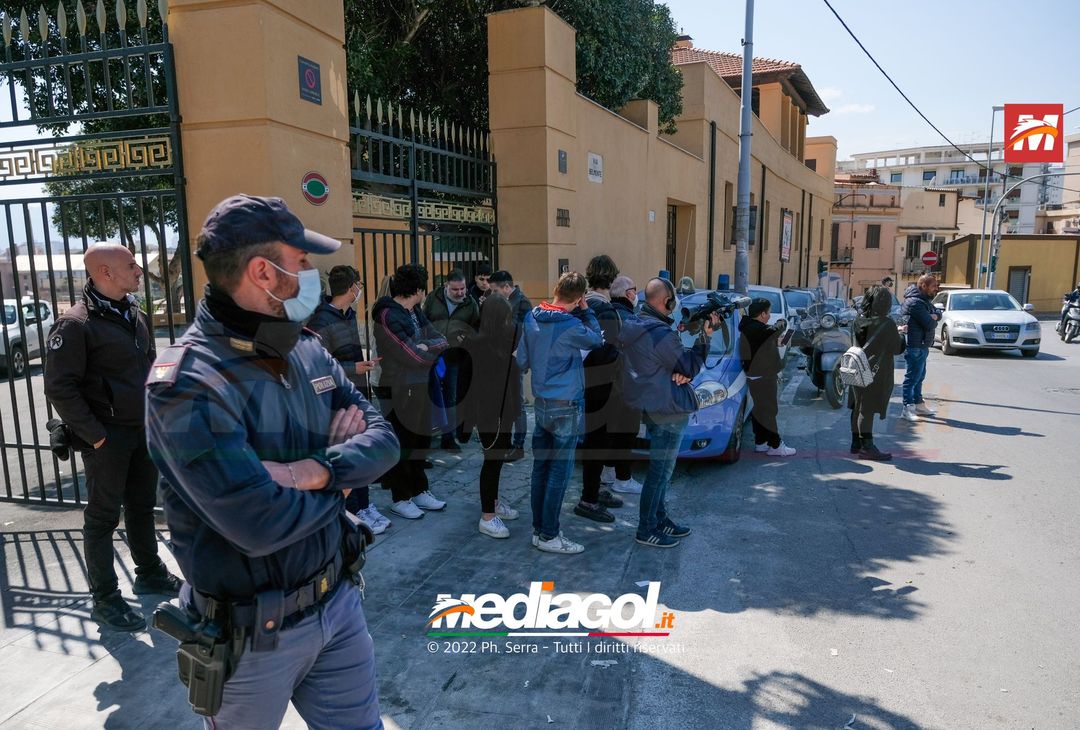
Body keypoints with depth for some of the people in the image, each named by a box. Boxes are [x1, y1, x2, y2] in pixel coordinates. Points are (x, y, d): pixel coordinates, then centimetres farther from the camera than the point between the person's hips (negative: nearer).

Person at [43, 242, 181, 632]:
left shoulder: (136, 315, 8)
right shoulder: (75, 324, -16)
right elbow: (60, 388, -17)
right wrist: (95, 435, -18)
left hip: (143, 429, 7)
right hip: (107, 436, -7)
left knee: (142, 505, 19)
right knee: (103, 517, 5)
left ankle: (150, 574, 36)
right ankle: (105, 600, 16)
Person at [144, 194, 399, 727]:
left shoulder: (307, 350, 0)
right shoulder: (187, 383, -24)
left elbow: (383, 439, -3)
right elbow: (259, 525, -32)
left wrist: (319, 470, -23)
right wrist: (340, 466, -14)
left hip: (338, 600, 6)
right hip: (254, 634, -6)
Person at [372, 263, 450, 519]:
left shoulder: (415, 312, 10)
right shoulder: (388, 316, -18)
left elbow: (441, 340, 4)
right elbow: (413, 357, -23)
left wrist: (427, 347, -16)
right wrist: (433, 349, -5)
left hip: (421, 389, 8)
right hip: (399, 393, -8)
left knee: (420, 443, 17)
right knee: (401, 447, 5)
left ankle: (419, 491, 31)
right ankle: (400, 499, 19)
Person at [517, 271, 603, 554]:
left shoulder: (532, 317, 2)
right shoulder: (570, 326, -19)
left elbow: (521, 360, 8)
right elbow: (597, 340, -1)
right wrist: (585, 310, 1)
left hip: (540, 403, 8)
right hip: (565, 406, -7)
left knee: (540, 468, 13)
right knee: (559, 472, 0)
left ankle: (539, 527, 23)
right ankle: (548, 536, 6)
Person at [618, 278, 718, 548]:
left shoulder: (635, 325, 7)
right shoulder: (660, 333, -24)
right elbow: (689, 367, -14)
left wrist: (679, 371, -9)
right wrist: (705, 336, -10)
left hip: (652, 407, 10)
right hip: (668, 412, -10)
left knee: (661, 467, 20)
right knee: (660, 470, 0)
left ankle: (660, 518, 32)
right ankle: (647, 530, 9)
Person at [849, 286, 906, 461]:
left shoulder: (859, 319, 3)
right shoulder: (887, 323, -16)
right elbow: (897, 348, -9)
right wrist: (900, 335, 13)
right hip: (875, 373, -7)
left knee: (858, 407, 14)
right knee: (868, 409, -3)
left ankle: (856, 442, 23)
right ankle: (867, 447, 2)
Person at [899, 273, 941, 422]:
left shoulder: (924, 300, 15)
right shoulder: (915, 302, -19)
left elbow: (938, 315, 11)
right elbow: (930, 324, -23)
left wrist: (933, 316, -10)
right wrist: (933, 319, -1)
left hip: (921, 345, 11)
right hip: (915, 346, -11)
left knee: (919, 376, 19)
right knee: (912, 377, -8)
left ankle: (919, 404, 30)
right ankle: (908, 409, -5)